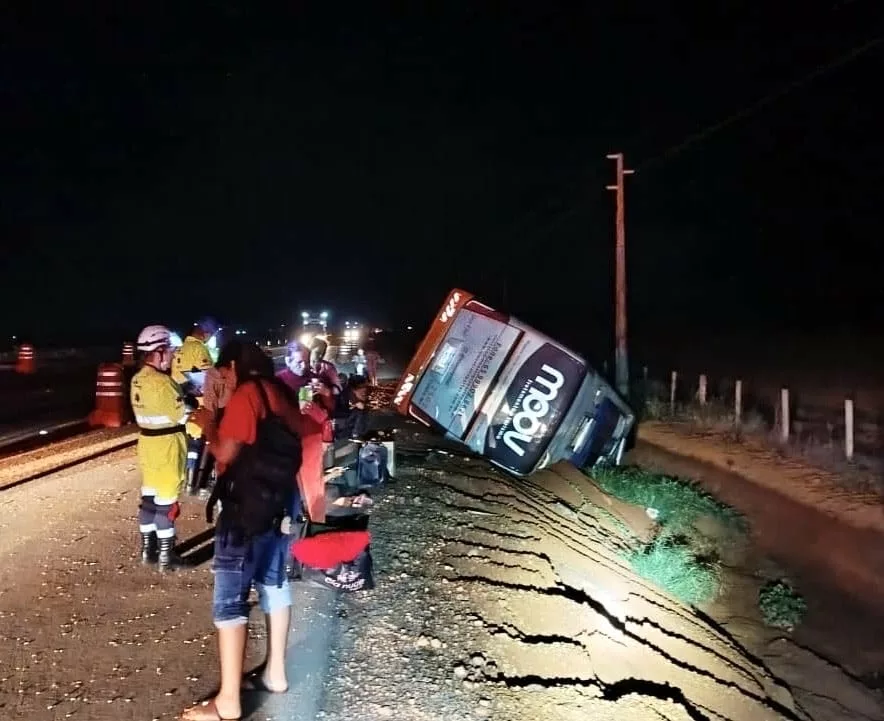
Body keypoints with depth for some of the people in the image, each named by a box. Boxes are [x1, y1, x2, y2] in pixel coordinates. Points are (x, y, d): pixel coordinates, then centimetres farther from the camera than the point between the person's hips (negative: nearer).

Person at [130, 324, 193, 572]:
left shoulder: (137, 380, 6)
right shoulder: (161, 382, -22)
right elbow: (181, 414, -17)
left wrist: (180, 395, 7)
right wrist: (191, 402, 0)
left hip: (147, 440, 9)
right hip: (167, 443, -9)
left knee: (149, 496, 17)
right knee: (166, 500, 0)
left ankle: (148, 548, 28)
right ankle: (166, 555, 7)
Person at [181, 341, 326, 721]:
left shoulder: (245, 395, -15)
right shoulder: (280, 394, 10)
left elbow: (225, 453, -18)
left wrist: (208, 424, -2)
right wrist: (222, 424, 15)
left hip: (247, 508, -9)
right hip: (279, 503, 9)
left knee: (229, 599, -3)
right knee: (274, 582, 18)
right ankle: (275, 673, 29)